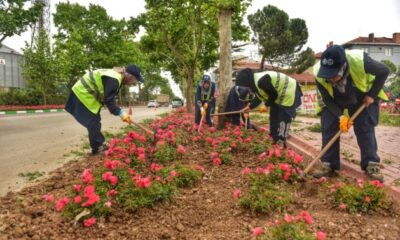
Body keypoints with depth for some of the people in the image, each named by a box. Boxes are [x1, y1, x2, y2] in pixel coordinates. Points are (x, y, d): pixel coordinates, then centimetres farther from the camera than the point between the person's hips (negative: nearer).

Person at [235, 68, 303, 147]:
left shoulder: (261, 81, -32)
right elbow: (259, 98, 15)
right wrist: (249, 107, 14)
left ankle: (281, 143, -6)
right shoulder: (255, 82, 2)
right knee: (274, 117, 13)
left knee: (283, 118, -10)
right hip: (279, 95, 11)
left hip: (288, 93, -11)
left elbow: (274, 94, -25)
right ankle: (275, 141, 22)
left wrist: (266, 105, -12)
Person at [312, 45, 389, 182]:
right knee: (328, 129, -6)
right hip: (333, 102, 1)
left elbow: (383, 71, -19)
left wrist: (372, 95, -21)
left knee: (365, 129, -6)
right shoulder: (319, 72, -34)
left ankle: (372, 165, 3)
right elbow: (327, 100, -20)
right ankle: (328, 166, 2)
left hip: (361, 98, -1)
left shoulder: (360, 61, -39)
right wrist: (340, 117, -30)